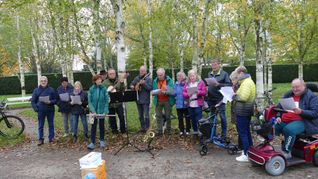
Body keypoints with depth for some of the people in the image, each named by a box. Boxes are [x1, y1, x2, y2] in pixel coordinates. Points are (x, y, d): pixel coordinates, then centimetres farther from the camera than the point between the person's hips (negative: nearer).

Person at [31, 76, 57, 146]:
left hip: (50, 110, 0)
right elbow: (33, 101, 5)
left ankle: (51, 138, 19)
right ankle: (40, 139, 13)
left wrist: (50, 102, -17)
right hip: (41, 111, 0)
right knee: (40, 126, 5)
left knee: (51, 125, 8)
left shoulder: (51, 90, 0)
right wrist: (36, 109, -8)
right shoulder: (36, 90, 3)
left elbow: (55, 100, 3)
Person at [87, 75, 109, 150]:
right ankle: (92, 142, 8)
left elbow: (106, 101, -4)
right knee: (93, 126, 3)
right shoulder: (91, 89, -5)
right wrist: (93, 111, -15)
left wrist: (105, 111, -13)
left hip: (102, 111, 1)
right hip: (94, 111, 0)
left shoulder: (104, 89, -5)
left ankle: (102, 141, 28)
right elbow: (89, 101, -5)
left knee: (102, 126, 13)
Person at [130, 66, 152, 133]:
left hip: (145, 100, -6)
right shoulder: (137, 78, 10)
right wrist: (132, 87, 0)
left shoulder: (148, 79, -6)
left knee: (146, 115, -3)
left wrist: (144, 83, -24)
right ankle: (142, 127, 24)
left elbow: (150, 88, -15)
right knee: (140, 115, 13)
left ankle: (147, 128, 9)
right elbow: (132, 84, 22)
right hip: (138, 99, 6)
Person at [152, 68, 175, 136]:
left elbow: (172, 91, -12)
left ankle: (169, 130, 23)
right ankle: (159, 131, 9)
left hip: (167, 101, -2)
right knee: (158, 116, 2)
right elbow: (153, 91, 8)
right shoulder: (155, 81, 5)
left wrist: (165, 92, -26)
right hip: (158, 101, 3)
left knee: (168, 116, 7)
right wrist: (155, 92, -14)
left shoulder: (169, 80, -6)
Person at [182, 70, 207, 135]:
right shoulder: (187, 84, 12)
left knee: (199, 119, -8)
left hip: (198, 104, -4)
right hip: (190, 104, 4)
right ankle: (195, 131, 24)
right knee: (192, 119, 11)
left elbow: (204, 92, -3)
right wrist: (187, 94, -13)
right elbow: (183, 92, 7)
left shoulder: (201, 82, 1)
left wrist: (199, 92, -22)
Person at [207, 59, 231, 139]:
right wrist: (207, 91, 5)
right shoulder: (209, 74, 12)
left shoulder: (224, 74, -4)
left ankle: (224, 134, 10)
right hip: (211, 98, 6)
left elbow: (229, 85, -11)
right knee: (212, 115, 14)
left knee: (222, 115, -1)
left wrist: (218, 84, -20)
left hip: (220, 98, -5)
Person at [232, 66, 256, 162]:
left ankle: (246, 155, 1)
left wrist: (234, 96, -12)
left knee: (242, 132, -4)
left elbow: (243, 97, -28)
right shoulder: (249, 81, 15)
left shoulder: (246, 83, -18)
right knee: (246, 131, 19)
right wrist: (236, 95, 4)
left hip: (242, 111, -11)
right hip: (247, 111, 11)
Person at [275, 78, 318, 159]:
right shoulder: (288, 95, 18)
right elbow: (279, 107, 22)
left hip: (301, 121, -6)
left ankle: (286, 152, -21)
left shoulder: (311, 97, 0)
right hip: (284, 120, 6)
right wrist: (278, 116, 3)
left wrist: (301, 112, -24)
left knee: (289, 129, -36)